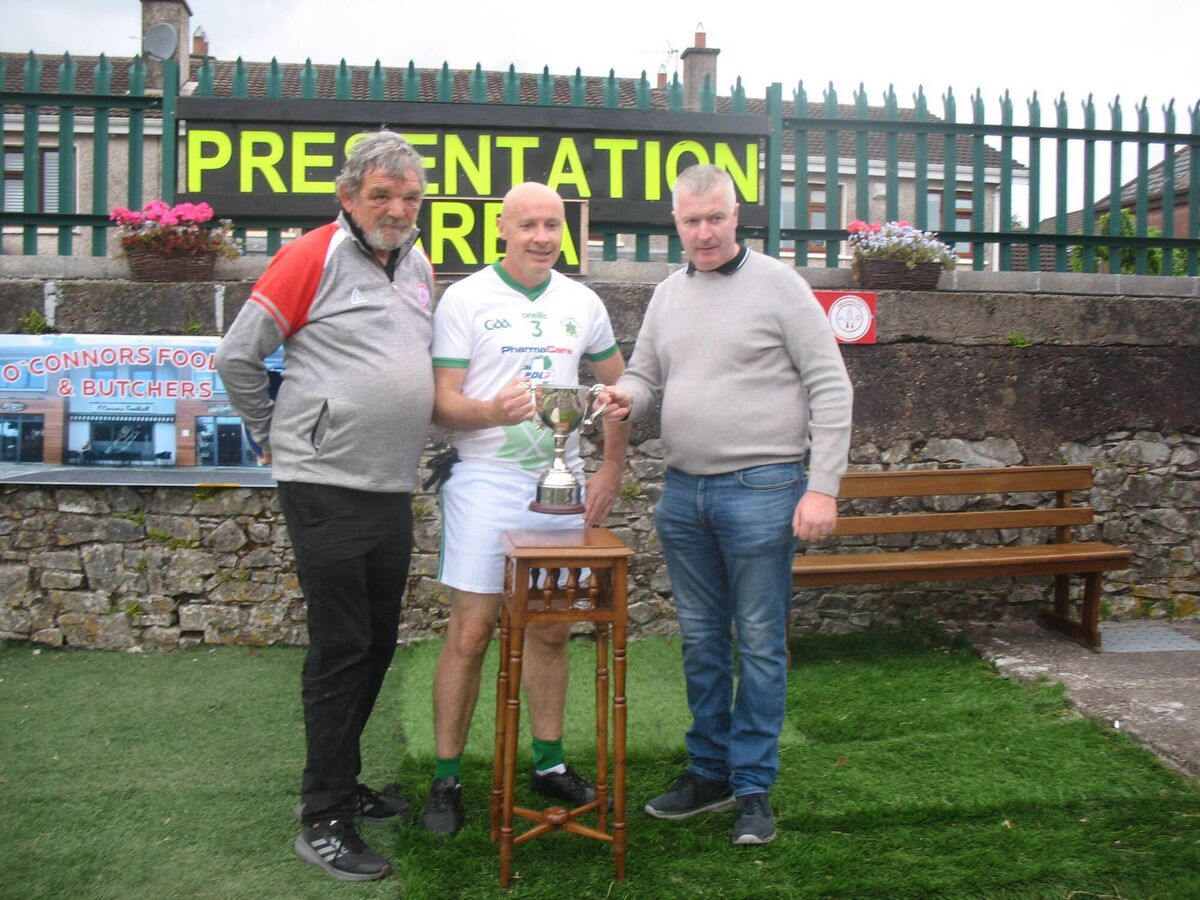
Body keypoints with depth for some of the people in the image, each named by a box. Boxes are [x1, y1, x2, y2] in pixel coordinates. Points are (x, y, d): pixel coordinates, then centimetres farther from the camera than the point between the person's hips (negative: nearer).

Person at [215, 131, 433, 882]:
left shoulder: (419, 267, 12)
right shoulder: (313, 258, -9)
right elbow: (238, 356, -7)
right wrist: (276, 438, 0)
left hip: (393, 488, 7)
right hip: (326, 486, -7)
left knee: (377, 644, 14)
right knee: (341, 648, -3)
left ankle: (339, 784, 31)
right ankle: (323, 821, 9)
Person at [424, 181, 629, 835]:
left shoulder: (583, 304, 10)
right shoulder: (465, 299, -2)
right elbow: (443, 402, -8)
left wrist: (610, 469, 8)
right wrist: (492, 411, -29)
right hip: (485, 482, -4)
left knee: (551, 630, 12)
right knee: (471, 633, -3)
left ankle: (549, 761, 27)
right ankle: (446, 779, 9)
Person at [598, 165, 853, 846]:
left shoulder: (778, 284, -4)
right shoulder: (668, 296, 13)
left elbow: (831, 387, -6)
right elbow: (646, 377, 20)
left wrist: (822, 486, -13)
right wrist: (627, 397, -5)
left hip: (761, 489, -5)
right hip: (683, 491, 6)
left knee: (760, 645, 2)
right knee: (701, 641, 14)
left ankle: (754, 786, 14)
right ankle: (709, 771, 27)